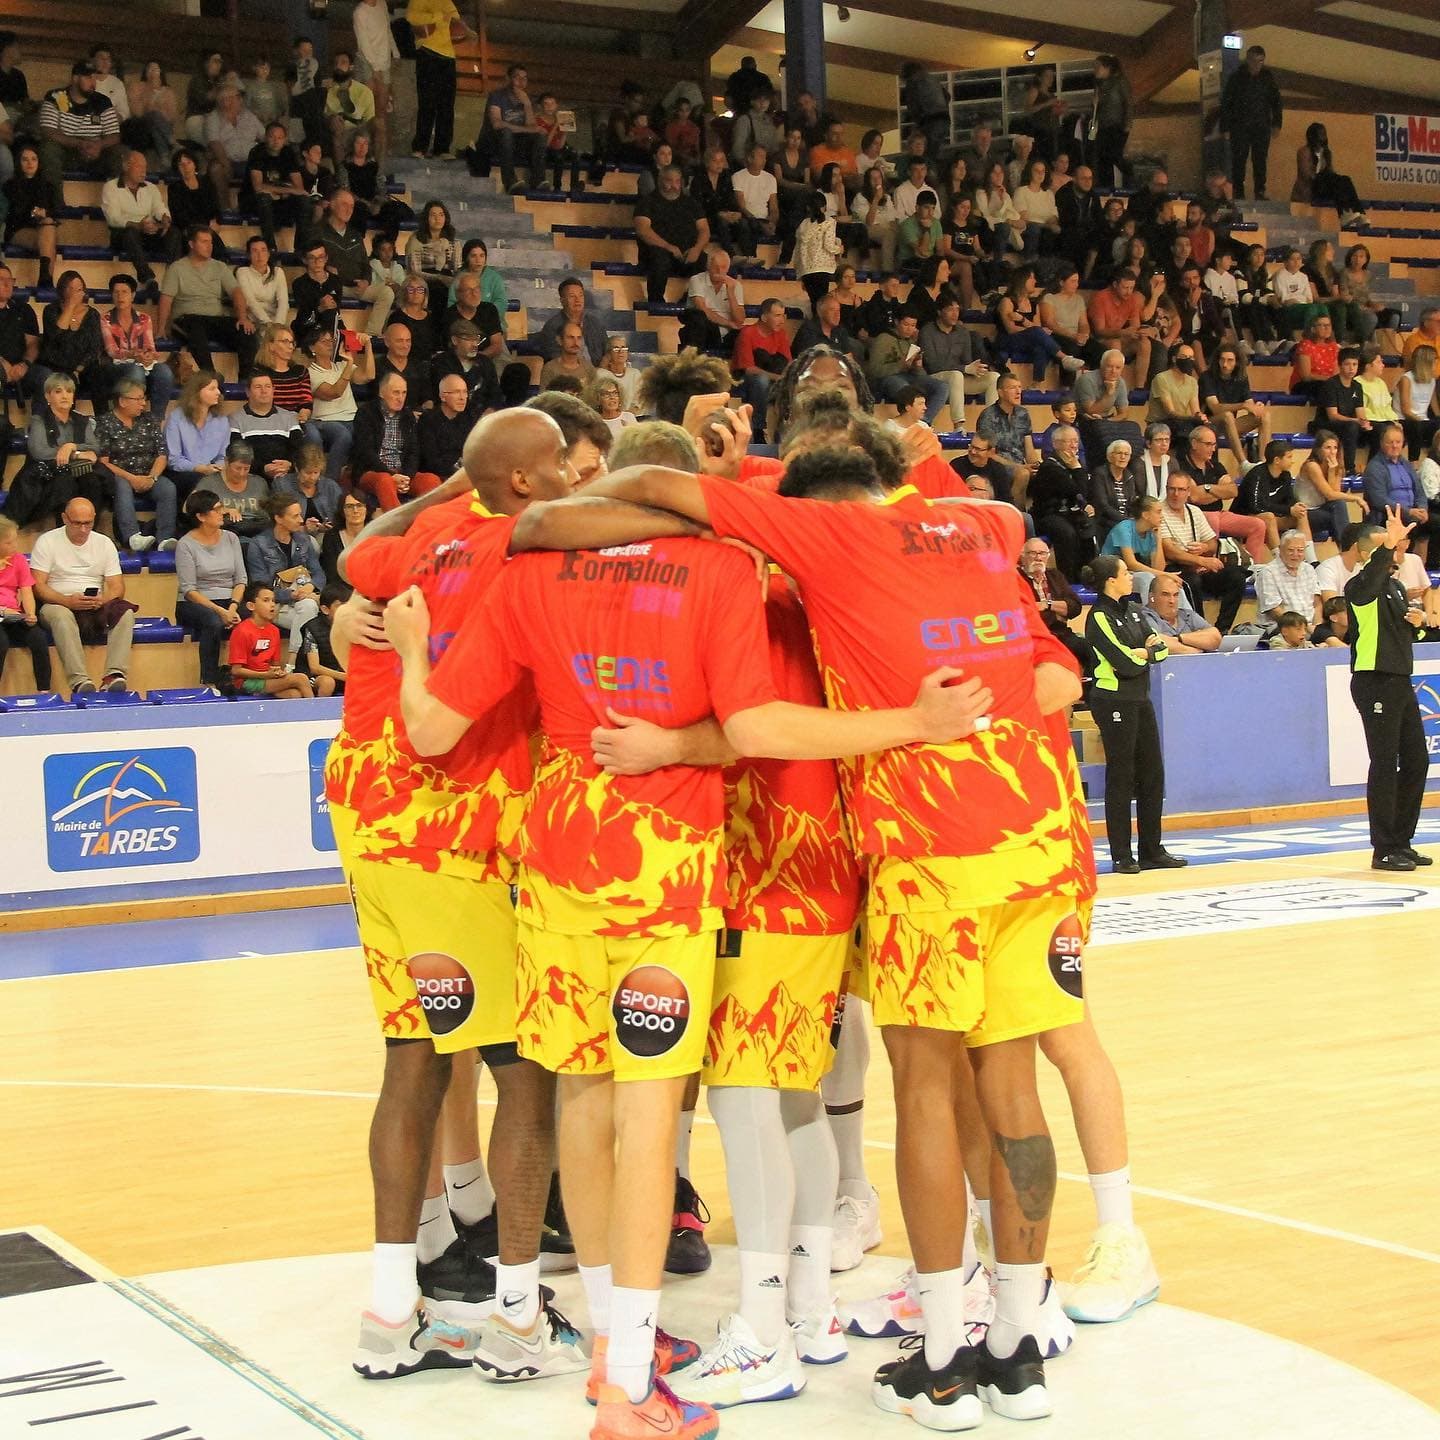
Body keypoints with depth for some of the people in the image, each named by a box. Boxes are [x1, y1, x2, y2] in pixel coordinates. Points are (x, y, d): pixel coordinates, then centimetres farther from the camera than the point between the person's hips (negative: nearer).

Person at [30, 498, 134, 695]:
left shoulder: (105, 544, 12)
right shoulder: (47, 542, 2)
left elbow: (117, 587, 6)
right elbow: (37, 585, -6)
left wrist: (101, 601, -17)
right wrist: (68, 601, -23)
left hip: (97, 607, 3)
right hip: (59, 604, -3)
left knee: (125, 611, -28)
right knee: (61, 615, -39)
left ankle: (114, 675, -44)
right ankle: (79, 681, -51)